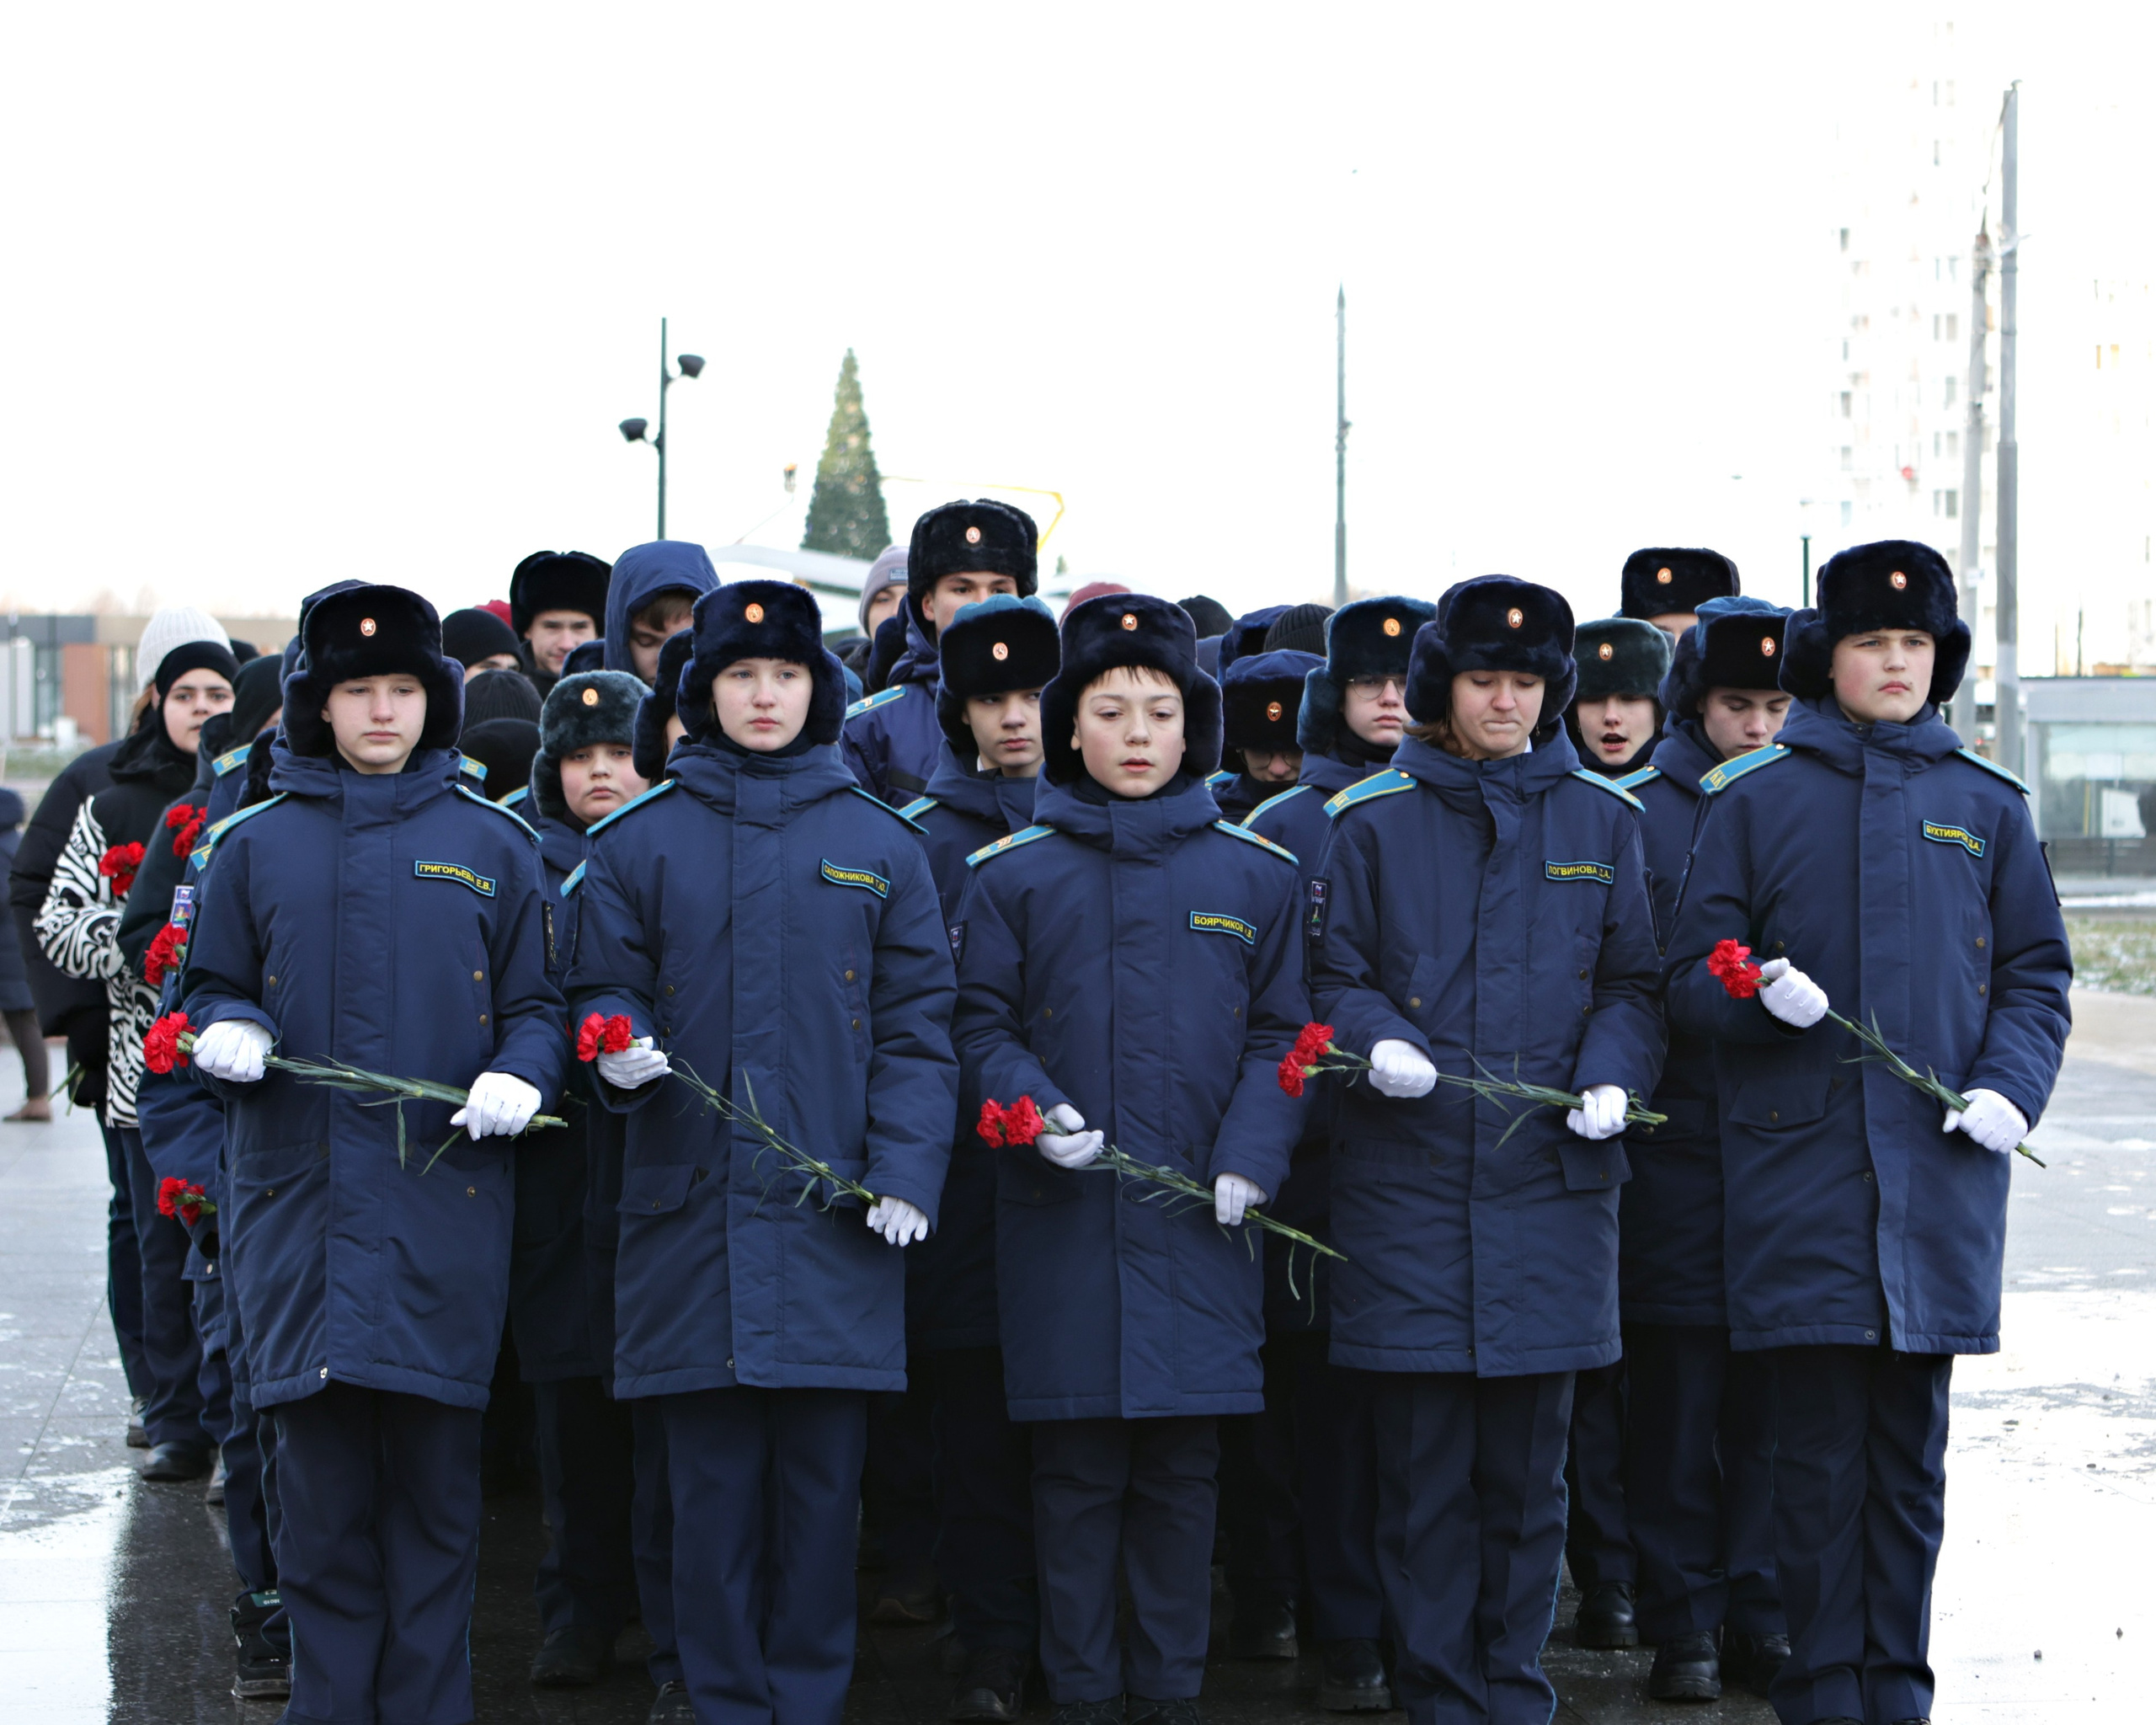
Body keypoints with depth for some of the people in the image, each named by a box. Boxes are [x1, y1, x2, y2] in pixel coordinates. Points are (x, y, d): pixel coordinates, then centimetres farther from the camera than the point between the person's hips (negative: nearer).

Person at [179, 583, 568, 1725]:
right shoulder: (256, 845, 10)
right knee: (321, 1485, 1)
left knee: (435, 1481, -1)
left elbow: (536, 1003, 11)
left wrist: (520, 1075, -9)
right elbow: (211, 991, 17)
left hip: (444, 1211, -1)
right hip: (297, 1200, 1)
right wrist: (226, 1031, -6)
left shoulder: (493, 847, 8)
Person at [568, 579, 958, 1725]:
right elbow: (604, 988, 11)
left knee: (823, 1477, 2)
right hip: (692, 1207, 0)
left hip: (835, 1219, 0)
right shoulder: (639, 841, 7)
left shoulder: (879, 846, 7)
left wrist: (906, 1169, -4)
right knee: (711, 1481, 2)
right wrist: (617, 1045, -13)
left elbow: (916, 1026, 7)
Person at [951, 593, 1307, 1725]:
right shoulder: (1011, 875, 4)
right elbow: (981, 1025, 6)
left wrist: (1250, 1159, -7)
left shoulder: (1255, 875, 6)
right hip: (1062, 1218, -1)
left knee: (1182, 1467, 4)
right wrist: (1031, 1110, -12)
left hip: (1199, 1216, 1)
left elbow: (1279, 1035, 7)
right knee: (1076, 1470, 2)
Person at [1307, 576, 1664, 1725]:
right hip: (1407, 1186, -1)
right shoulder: (1371, 820, 3)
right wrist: (1375, 1042, -15)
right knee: (1424, 1465, 0)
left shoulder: (1600, 819, 8)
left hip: (1551, 1179, 2)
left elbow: (1632, 982, 11)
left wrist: (1611, 1074, -7)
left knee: (1529, 1466, 6)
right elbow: (1331, 976, 6)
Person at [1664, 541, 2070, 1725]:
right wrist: (1759, 998, -17)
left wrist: (2008, 1087, -5)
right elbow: (1687, 979, 4)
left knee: (1911, 1450, 8)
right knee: (1819, 1449, -2)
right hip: (1800, 1171, -2)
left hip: (1939, 1175, 2)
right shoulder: (1753, 799, 4)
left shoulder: (1984, 805, 10)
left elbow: (2037, 972, 12)